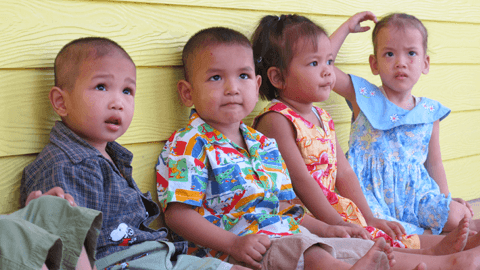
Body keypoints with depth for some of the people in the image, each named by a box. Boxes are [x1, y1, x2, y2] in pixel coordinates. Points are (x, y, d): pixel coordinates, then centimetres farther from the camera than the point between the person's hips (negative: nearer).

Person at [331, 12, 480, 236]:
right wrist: (347, 26, 1)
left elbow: (434, 163, 18)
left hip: (415, 190, 3)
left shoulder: (430, 113, 9)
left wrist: (446, 199, 12)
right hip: (372, 190, -2)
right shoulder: (363, 98, 1)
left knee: (455, 216, -23)